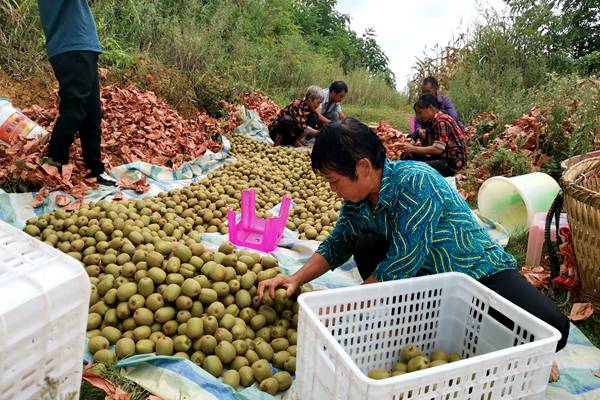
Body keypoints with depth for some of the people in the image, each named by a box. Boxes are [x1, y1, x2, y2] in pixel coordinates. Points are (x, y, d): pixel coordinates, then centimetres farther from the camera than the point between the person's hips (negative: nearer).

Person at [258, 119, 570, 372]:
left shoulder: (415, 181, -29)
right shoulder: (357, 199, -6)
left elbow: (402, 264, -30)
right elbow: (335, 245, 6)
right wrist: (296, 280, -8)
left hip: (479, 271, -5)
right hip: (425, 280, 6)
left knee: (550, 329, -29)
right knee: (367, 246, -18)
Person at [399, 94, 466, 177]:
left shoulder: (441, 121, -16)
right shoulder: (432, 121, 12)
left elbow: (438, 149, -25)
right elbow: (427, 145, 9)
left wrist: (413, 149, -22)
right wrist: (412, 145, -8)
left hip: (453, 161, -9)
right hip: (441, 157, 9)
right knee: (407, 156, 1)